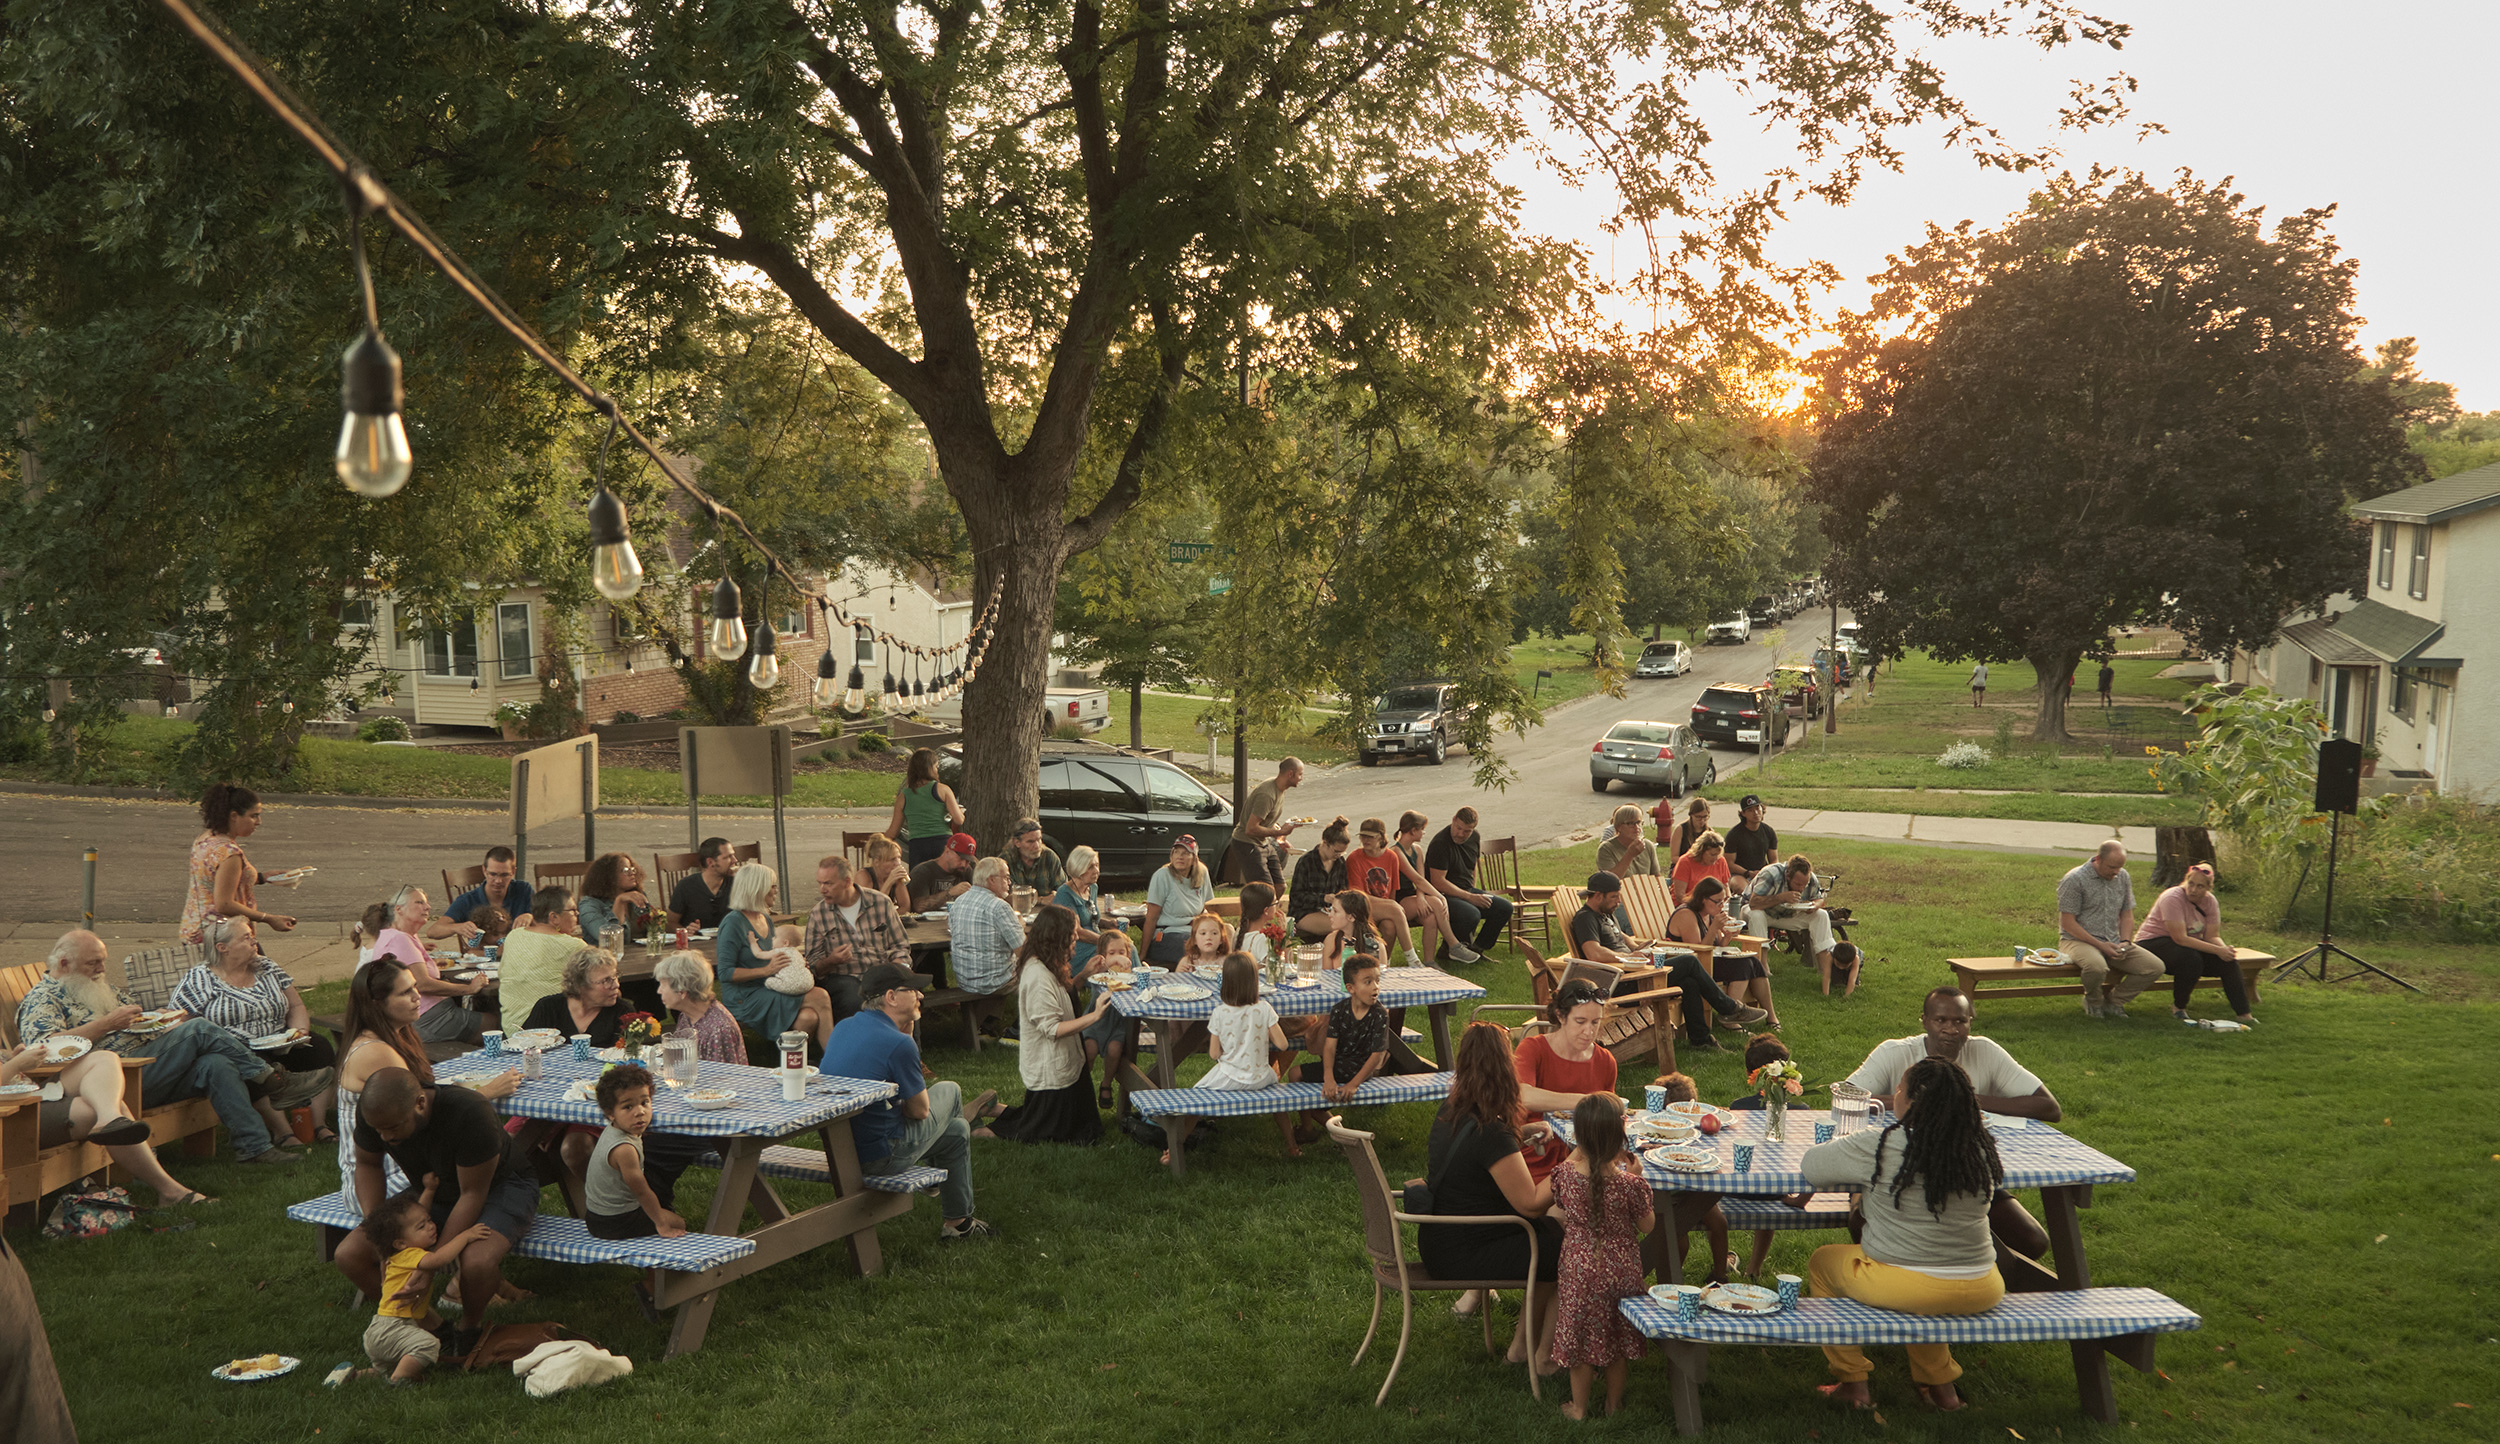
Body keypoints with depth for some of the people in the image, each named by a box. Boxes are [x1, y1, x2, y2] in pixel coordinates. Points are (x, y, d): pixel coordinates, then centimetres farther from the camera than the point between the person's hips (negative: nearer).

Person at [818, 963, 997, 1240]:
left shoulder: (842, 1027, 3)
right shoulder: (898, 1044, -23)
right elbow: (920, 1110, -10)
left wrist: (905, 1030, 11)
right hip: (879, 1154, -9)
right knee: (948, 1091, 16)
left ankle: (957, 1222, 44)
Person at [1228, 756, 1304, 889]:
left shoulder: (1280, 789, 5)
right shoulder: (1267, 795, -27)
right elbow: (1251, 829, -28)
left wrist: (1279, 840, 5)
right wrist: (1279, 832, -23)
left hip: (1264, 843, 10)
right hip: (1247, 844, -10)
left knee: (1280, 886, 7)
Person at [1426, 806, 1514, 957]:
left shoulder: (1474, 837, 6)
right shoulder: (1440, 844, -19)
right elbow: (1438, 882, -23)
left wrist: (1474, 893, 12)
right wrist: (1470, 897, -23)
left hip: (1467, 891, 8)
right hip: (1445, 895, -8)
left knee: (1504, 907, -6)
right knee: (1472, 915, -35)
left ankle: (1476, 949, 4)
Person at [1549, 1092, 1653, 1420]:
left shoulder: (1566, 1173, -17)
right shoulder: (1629, 1184, -24)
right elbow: (1647, 1225, -8)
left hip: (1580, 1268, 1)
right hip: (1621, 1270, -1)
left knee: (1581, 1335, 17)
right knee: (1618, 1336, 20)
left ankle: (1579, 1406, 31)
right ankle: (1614, 1402, 37)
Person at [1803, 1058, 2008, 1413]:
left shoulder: (1878, 1147, -16)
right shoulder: (1981, 1149, -4)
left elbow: (1811, 1164, -5)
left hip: (1904, 1287, -4)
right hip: (1980, 1293, 4)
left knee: (1821, 1262, 23)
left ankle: (1854, 1383, 25)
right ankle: (1940, 1384, 37)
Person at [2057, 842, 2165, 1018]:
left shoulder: (2123, 877, 9)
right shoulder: (2074, 880, -12)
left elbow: (2127, 916, 16)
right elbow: (2067, 923, -14)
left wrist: (2125, 942, -4)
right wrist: (2100, 945, -19)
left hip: (2113, 942, 6)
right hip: (2078, 940, -6)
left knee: (2155, 967, -13)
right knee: (2097, 967, -40)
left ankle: (2112, 1002, 4)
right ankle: (2093, 1002, -4)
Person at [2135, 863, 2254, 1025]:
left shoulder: (2209, 901, -2)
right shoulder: (2173, 898, -24)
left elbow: (2212, 936, -4)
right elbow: (2180, 938, -29)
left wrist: (2224, 948, -28)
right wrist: (2217, 950, -31)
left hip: (2190, 943, 7)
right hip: (2153, 943, -7)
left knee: (2228, 960, -14)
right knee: (2191, 960, -35)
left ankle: (2242, 1012, -7)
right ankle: (2178, 1008, -13)